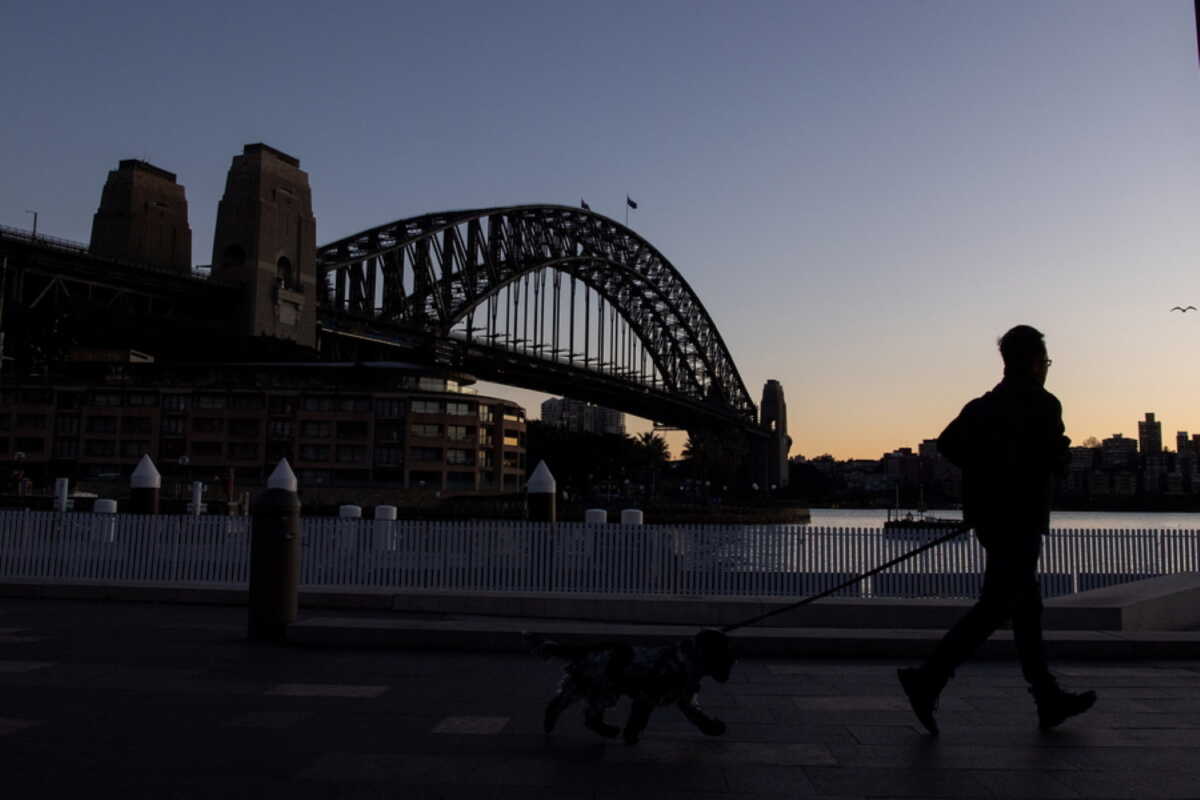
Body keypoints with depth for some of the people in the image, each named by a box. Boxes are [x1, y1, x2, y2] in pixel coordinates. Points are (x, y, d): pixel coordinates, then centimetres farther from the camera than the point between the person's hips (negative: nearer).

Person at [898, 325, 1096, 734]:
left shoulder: (983, 404, 12)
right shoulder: (1043, 404, -8)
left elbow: (947, 442, 5)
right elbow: (1056, 464, -11)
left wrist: (986, 471, 11)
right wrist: (1060, 447, 9)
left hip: (988, 517, 8)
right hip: (1020, 520, -8)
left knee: (1027, 607, 15)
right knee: (994, 608, -8)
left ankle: (1049, 699, 22)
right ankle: (928, 680, -16)